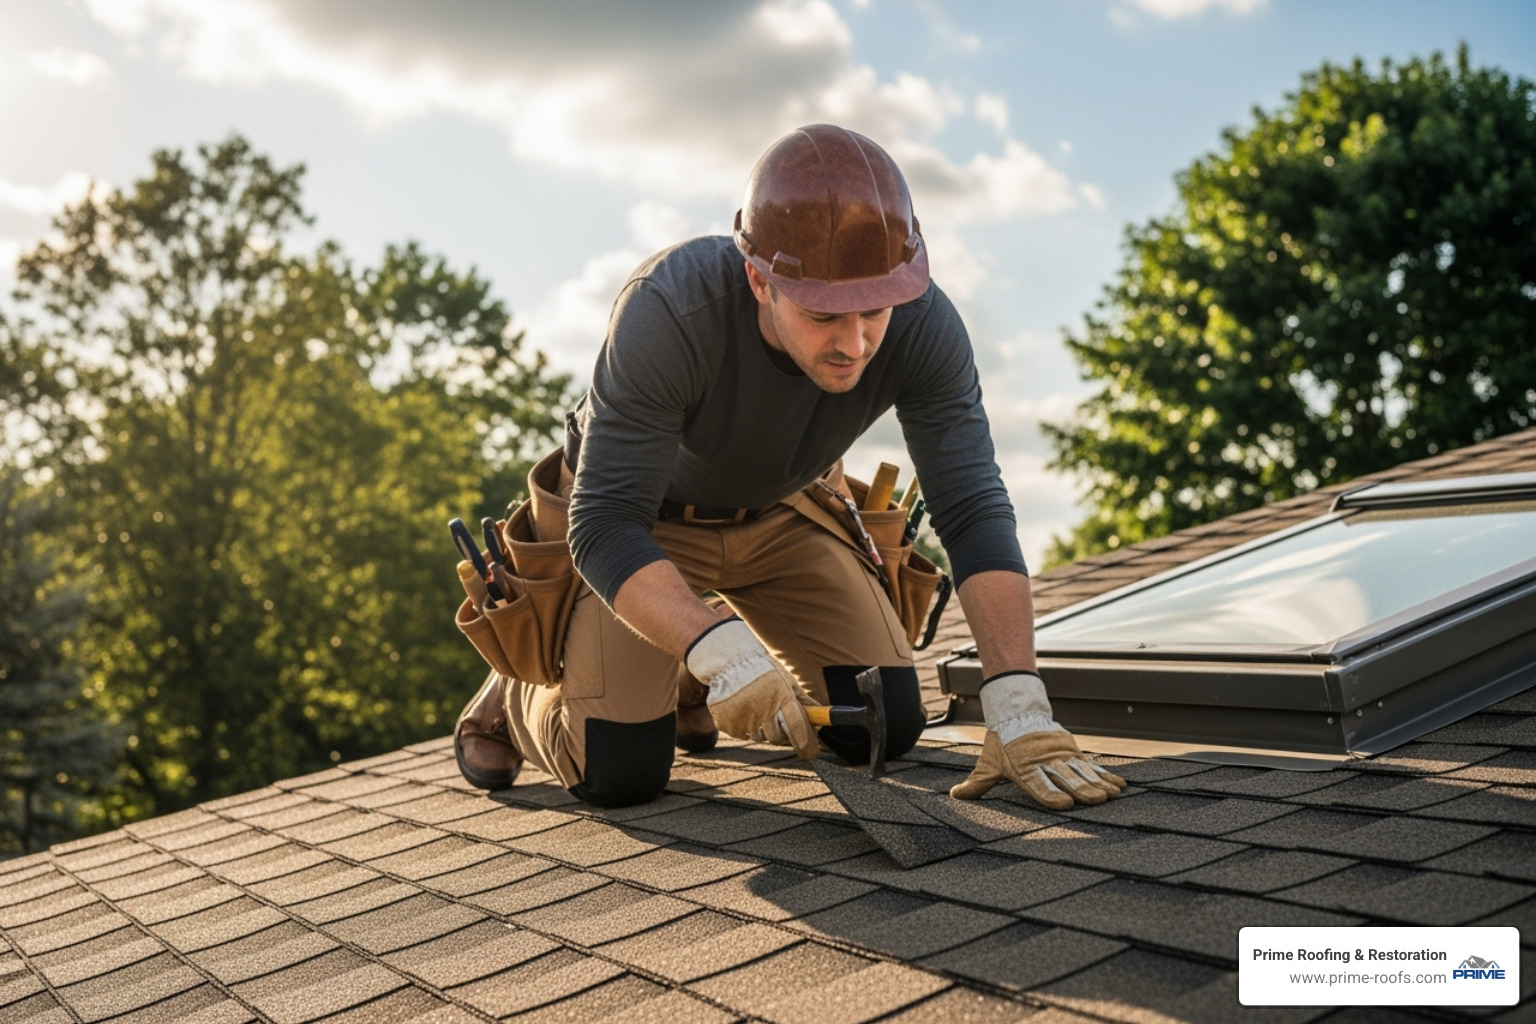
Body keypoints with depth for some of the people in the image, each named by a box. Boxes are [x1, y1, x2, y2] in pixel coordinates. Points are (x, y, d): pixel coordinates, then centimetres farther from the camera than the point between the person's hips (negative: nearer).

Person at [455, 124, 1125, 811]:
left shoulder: (922, 325, -29)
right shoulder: (670, 310, -38)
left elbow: (972, 510, -29)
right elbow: (604, 527, -37)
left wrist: (1021, 713, -39)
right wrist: (724, 651, -53)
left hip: (778, 511, 4)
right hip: (645, 520, -4)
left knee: (885, 727, -6)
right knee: (619, 773, -18)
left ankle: (688, 684, 21)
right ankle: (519, 695, 17)